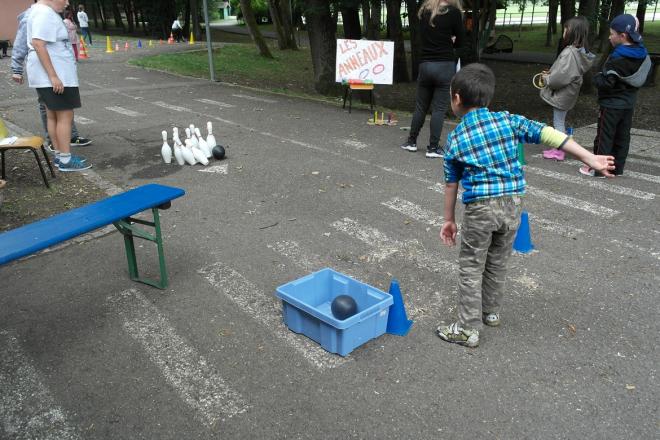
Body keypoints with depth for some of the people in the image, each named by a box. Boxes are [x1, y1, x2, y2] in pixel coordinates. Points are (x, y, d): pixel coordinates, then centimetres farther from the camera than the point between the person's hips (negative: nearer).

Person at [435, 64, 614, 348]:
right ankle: (490, 311, 39)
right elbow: (549, 135, -5)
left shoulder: (455, 140, -2)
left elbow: (451, 184, 5)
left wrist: (449, 220, 15)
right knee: (498, 262, 21)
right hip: (513, 204, 4)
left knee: (470, 268, 8)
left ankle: (468, 329, 12)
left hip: (480, 208, -4)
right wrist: (590, 158, -2)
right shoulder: (509, 121, 1)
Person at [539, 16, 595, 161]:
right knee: (559, 122, 20)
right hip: (566, 94, 9)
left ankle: (559, 152, 14)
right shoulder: (581, 51, 4)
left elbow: (561, 77, -28)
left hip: (561, 95, -9)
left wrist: (546, 78, -10)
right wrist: (550, 74, 6)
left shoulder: (570, 52, -26)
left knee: (558, 122, 3)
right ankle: (557, 148, 31)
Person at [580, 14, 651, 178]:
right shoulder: (642, 54, 3)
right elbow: (641, 78, 14)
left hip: (612, 104, -8)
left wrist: (597, 77, -5)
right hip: (629, 103, 8)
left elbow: (605, 83, -22)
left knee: (605, 137, 0)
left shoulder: (617, 58, -22)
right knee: (622, 137, 13)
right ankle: (617, 167, 21)